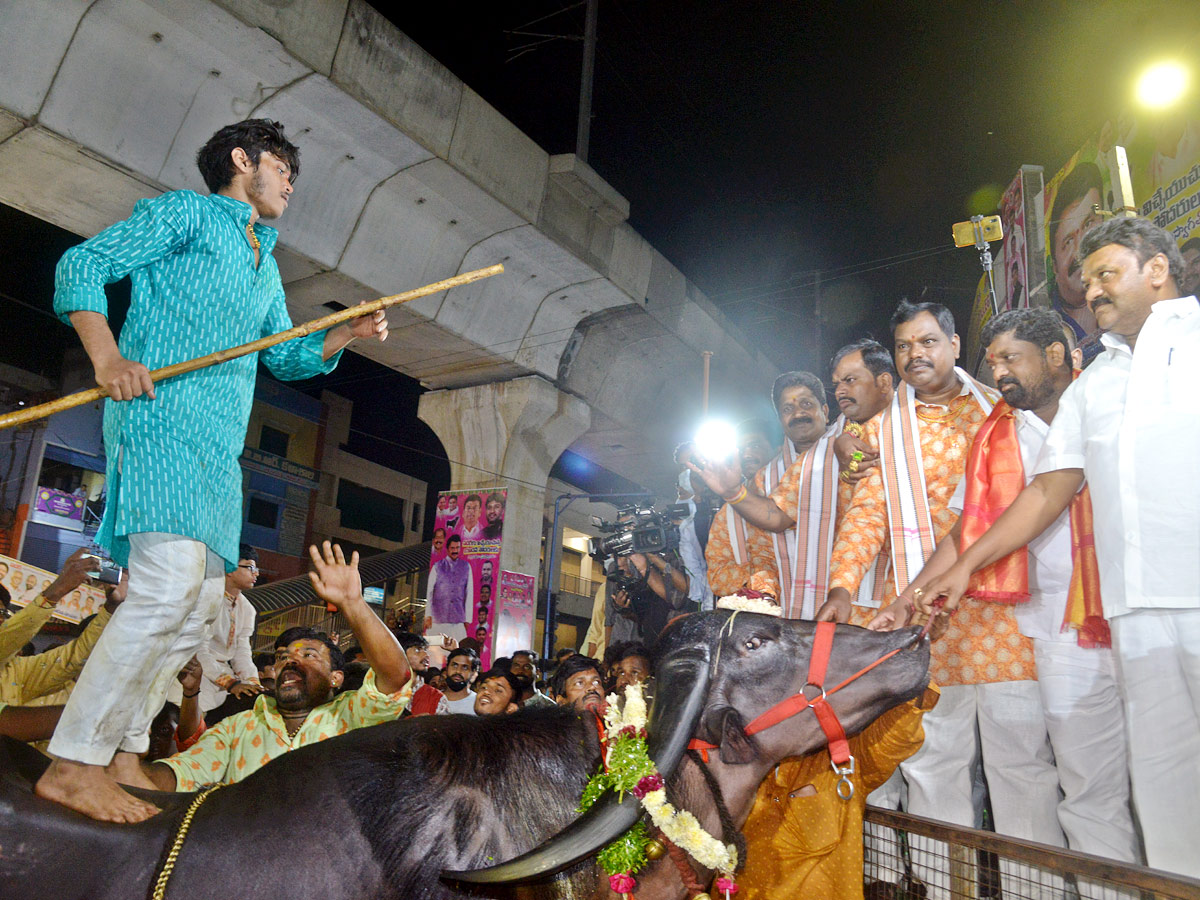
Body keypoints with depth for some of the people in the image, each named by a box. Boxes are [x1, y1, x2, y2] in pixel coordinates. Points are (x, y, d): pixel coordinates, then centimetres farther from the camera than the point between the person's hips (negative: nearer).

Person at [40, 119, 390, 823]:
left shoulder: (266, 263, 29)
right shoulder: (185, 213, 6)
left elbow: (286, 355, 30)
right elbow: (82, 265, -1)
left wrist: (349, 334, 13)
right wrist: (108, 357, -17)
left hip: (219, 446, 9)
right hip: (161, 415, -9)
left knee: (200, 605, 6)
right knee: (171, 585, -22)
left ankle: (123, 753, 14)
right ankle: (74, 763, -12)